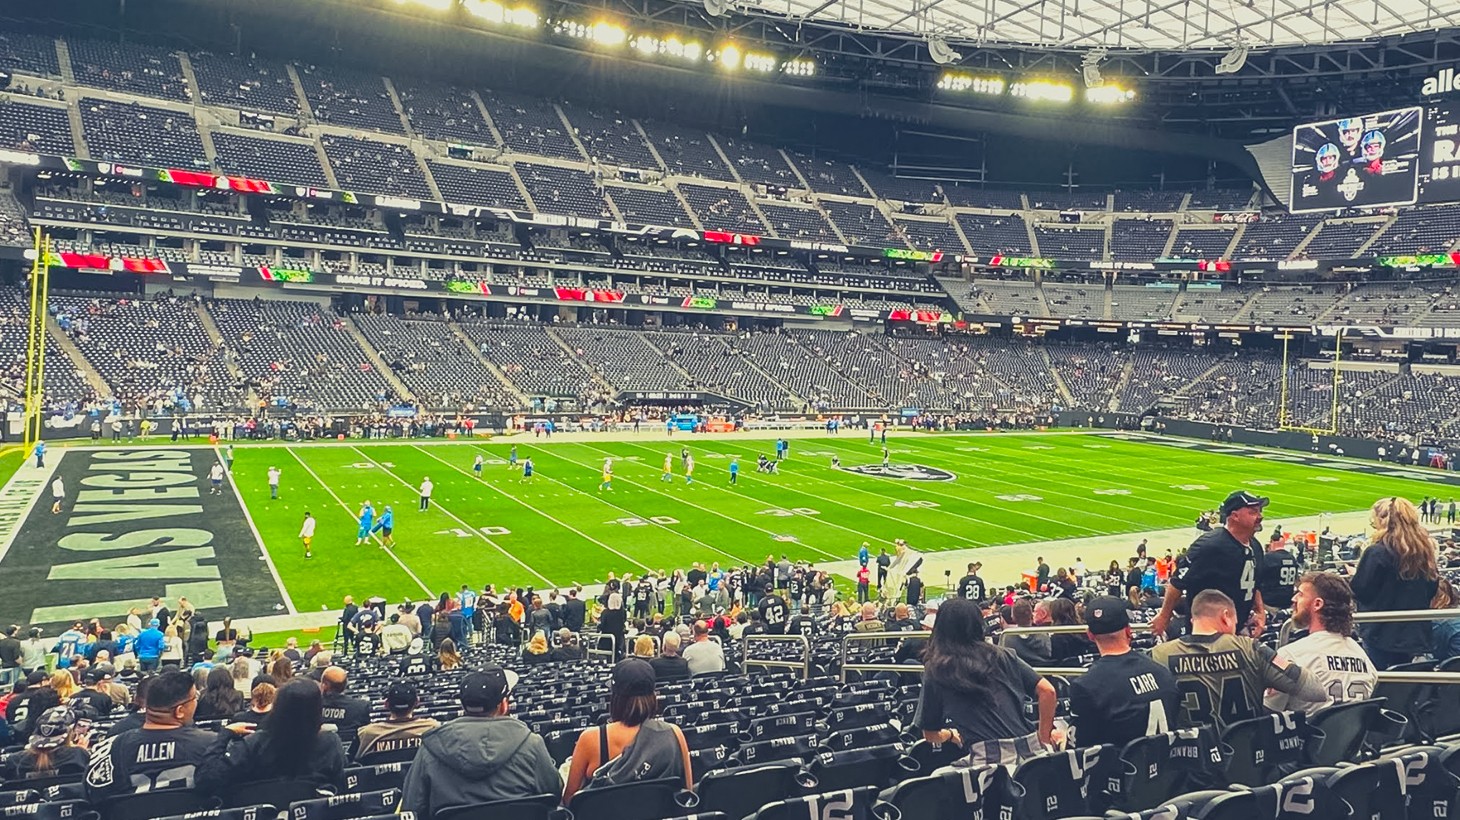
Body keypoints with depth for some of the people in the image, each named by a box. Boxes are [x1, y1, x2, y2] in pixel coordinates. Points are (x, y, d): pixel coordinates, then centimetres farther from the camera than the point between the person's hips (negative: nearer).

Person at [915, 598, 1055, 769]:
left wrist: (949, 734, 35)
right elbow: (1047, 691, 10)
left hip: (986, 759, -4)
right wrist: (1043, 736, 18)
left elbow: (930, 735, 14)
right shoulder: (1002, 656, 14)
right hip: (1028, 751, 4)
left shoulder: (935, 671, 7)